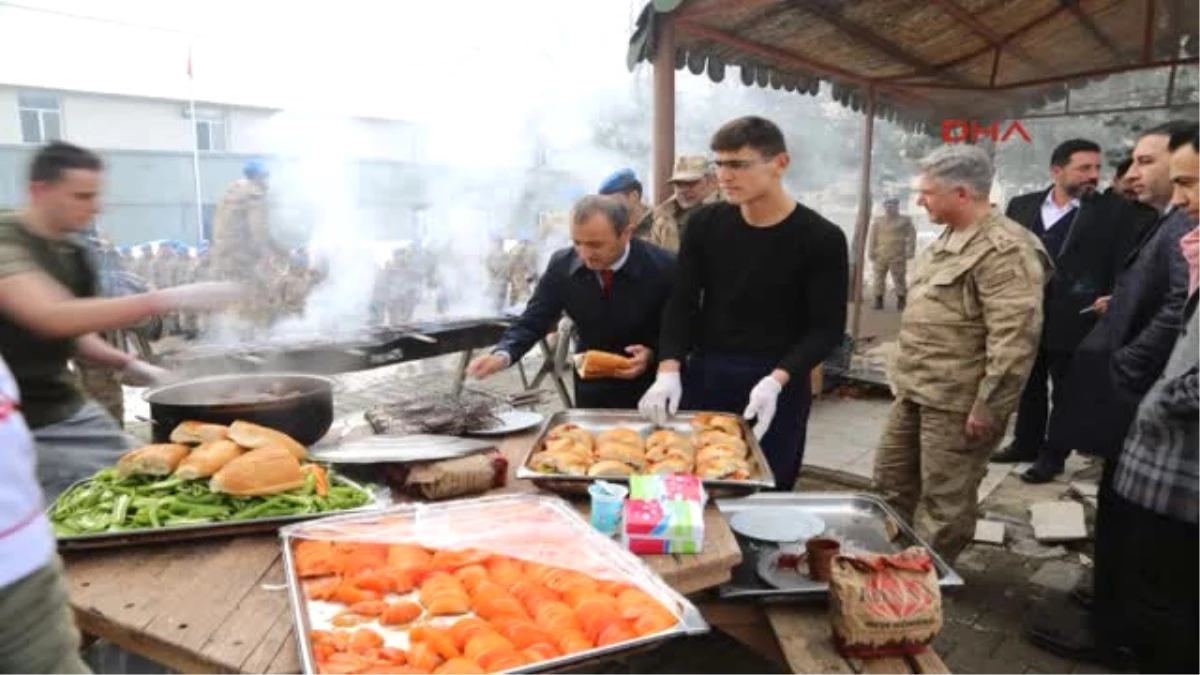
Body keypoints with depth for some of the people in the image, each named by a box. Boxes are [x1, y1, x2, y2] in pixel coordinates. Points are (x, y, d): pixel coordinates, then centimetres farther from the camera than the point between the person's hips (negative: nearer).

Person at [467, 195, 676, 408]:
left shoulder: (663, 267, -20)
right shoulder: (562, 265, -13)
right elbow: (532, 323, -9)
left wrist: (652, 354, -25)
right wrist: (501, 356, -27)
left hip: (649, 390, -2)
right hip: (592, 389, 3)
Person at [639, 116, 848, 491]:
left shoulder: (821, 239, -8)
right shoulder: (705, 224, 2)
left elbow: (827, 328, -8)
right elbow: (682, 303, 1)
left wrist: (776, 380, -23)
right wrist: (669, 370, -14)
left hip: (775, 385, -3)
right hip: (703, 375, 3)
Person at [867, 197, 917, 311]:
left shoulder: (905, 220, 6)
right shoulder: (878, 221, 12)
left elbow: (911, 236, 2)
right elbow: (872, 238, 12)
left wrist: (910, 251, -7)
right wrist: (871, 252, 4)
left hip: (898, 256, -2)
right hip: (880, 256, 3)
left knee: (899, 279, -3)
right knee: (879, 278, 3)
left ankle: (901, 301, 4)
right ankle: (878, 300, 10)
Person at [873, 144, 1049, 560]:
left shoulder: (1004, 249, -19)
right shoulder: (949, 239, 12)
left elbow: (1014, 339, -23)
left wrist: (987, 408, -21)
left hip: (957, 402, -10)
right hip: (914, 391, 10)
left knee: (944, 503, 6)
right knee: (891, 481, 19)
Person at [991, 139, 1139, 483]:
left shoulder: (1115, 211, -3)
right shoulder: (1022, 206, 5)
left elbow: (1123, 266, -5)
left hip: (1074, 321, -3)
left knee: (1066, 391, 9)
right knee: (1028, 385, 17)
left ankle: (1053, 454, 22)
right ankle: (1026, 443, 32)